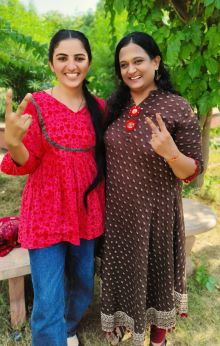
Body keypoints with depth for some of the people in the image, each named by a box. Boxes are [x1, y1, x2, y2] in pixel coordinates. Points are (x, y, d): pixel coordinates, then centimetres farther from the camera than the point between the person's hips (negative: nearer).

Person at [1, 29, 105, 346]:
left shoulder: (99, 107, 3)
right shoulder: (35, 104, -8)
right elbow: (27, 164, -9)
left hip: (87, 211, 5)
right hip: (47, 214, -4)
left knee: (84, 286, 23)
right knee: (49, 304, -1)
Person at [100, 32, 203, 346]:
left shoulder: (178, 108, -14)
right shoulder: (113, 105, 0)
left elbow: (192, 172, -13)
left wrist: (171, 152, -31)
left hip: (156, 212, -3)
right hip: (118, 210, 4)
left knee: (156, 269, 19)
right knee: (121, 269, 22)